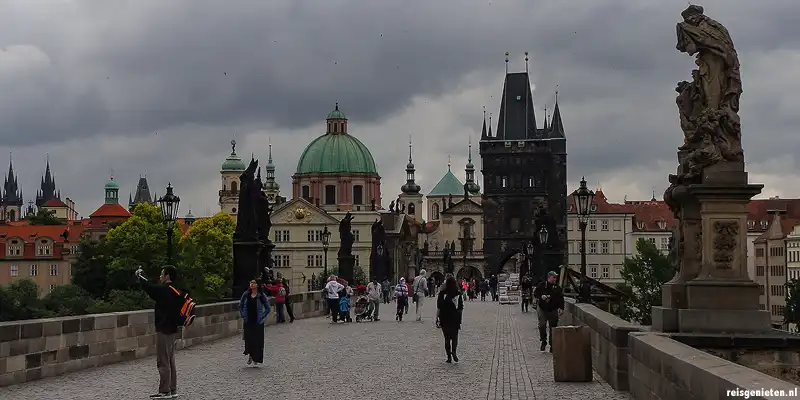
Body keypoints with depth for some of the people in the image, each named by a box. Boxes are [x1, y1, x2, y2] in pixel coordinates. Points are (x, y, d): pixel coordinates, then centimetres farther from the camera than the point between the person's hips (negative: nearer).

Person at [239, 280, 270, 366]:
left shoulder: (261, 296, -5)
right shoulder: (246, 295, 2)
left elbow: (267, 308, 1)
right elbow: (240, 306, 14)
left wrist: (262, 318, -5)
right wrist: (243, 316, 6)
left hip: (258, 322, -2)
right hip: (248, 321, 2)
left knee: (258, 340, 1)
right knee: (248, 339, -1)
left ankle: (257, 359, 15)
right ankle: (250, 356, 22)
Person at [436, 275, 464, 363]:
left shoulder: (442, 293, -8)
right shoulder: (458, 294, -1)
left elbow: (438, 308, -9)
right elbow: (461, 308, 3)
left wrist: (437, 318, -2)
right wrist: (460, 319, 13)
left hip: (444, 319, -1)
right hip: (455, 319, 1)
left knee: (447, 338, 7)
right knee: (454, 336, 12)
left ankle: (449, 356, 6)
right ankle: (454, 351, -12)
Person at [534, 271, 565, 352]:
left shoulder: (557, 288, 4)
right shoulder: (542, 285, 3)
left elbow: (561, 298, 5)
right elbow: (535, 293, 7)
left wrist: (561, 308, -8)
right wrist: (541, 296, -13)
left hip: (553, 311, 1)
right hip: (542, 309, -1)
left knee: (553, 328, 3)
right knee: (542, 325, -12)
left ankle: (552, 345, 13)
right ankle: (543, 341, 9)